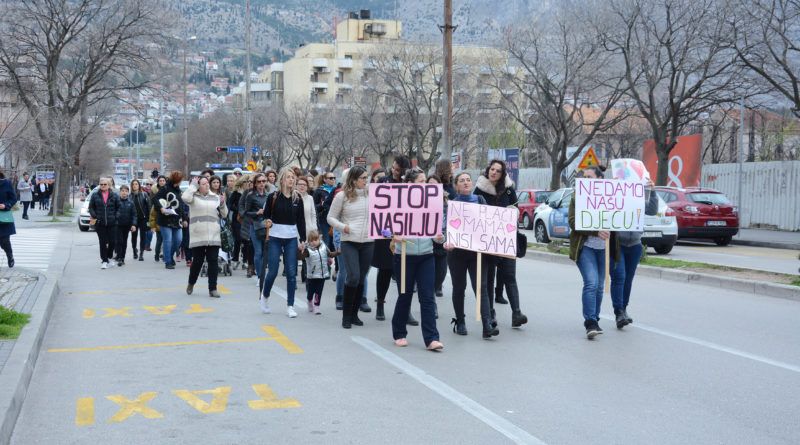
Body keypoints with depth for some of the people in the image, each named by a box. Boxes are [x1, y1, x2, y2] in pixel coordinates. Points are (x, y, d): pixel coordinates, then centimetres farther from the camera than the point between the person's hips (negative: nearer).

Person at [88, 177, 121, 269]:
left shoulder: (114, 195, 2)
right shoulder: (95, 195, 3)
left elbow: (119, 207, 7)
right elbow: (91, 207, 8)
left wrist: (115, 217, -4)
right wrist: (94, 216, -5)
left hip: (112, 223, 0)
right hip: (100, 223, 0)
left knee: (112, 241, 4)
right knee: (102, 242, 0)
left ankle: (109, 257, 26)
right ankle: (104, 261, 6)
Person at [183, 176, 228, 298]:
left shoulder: (215, 197, 12)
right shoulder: (194, 196, 1)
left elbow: (224, 214, 17)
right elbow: (185, 197, -23)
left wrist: (222, 204, -3)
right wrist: (193, 185, -12)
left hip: (214, 236, 3)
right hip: (197, 236, -3)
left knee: (213, 262, -1)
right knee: (197, 261, 4)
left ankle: (213, 288, 5)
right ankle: (191, 283, 30)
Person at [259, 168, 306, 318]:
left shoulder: (297, 198, 4)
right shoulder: (273, 197, -3)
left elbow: (301, 220, 7)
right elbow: (266, 215, 5)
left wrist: (303, 240, 3)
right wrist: (267, 222, -17)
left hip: (291, 239, 2)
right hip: (275, 238, -2)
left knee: (291, 273, -1)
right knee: (273, 271, -1)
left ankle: (290, 306, 6)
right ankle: (264, 296, 26)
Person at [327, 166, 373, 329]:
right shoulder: (342, 196, -2)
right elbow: (331, 217, 3)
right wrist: (343, 227, -13)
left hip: (367, 242, 4)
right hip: (349, 242, -3)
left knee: (361, 279, 8)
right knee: (353, 277, -14)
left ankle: (354, 314, 20)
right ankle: (346, 315, 0)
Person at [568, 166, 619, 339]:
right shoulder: (577, 198, 0)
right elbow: (573, 222, -9)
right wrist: (595, 231, -21)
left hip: (604, 248, 3)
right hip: (585, 247, -3)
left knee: (599, 286, 10)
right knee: (591, 283, -15)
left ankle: (594, 321, 22)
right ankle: (590, 323, -14)